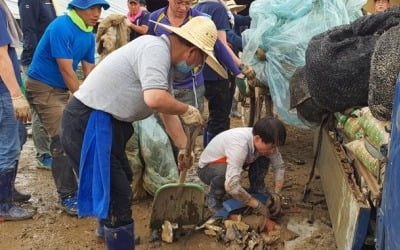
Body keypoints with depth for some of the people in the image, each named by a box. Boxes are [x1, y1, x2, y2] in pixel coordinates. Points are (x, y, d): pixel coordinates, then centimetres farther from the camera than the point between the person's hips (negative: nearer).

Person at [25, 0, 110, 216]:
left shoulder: (89, 35, 5)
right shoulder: (61, 27, -21)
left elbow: (89, 71, 8)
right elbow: (66, 70, -21)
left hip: (62, 89, 8)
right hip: (43, 87, -8)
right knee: (62, 141, -13)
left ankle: (75, 184, 21)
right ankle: (67, 195, -5)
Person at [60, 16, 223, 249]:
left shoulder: (166, 60, 12)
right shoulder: (156, 48, -19)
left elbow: (167, 110, 22)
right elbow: (155, 99, -35)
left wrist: (184, 148, 27)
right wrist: (187, 110, -16)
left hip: (107, 121, 11)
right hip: (88, 122, -11)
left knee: (121, 181, 28)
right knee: (118, 193, -8)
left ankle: (111, 230, 51)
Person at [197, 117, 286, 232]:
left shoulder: (266, 142, -20)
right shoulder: (239, 144, -41)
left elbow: (280, 166, -6)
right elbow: (231, 186, -48)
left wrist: (276, 194, -19)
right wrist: (258, 206, -38)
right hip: (208, 169, -6)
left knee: (264, 160, -13)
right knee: (224, 171, -37)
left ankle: (256, 193, 6)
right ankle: (214, 198, -8)